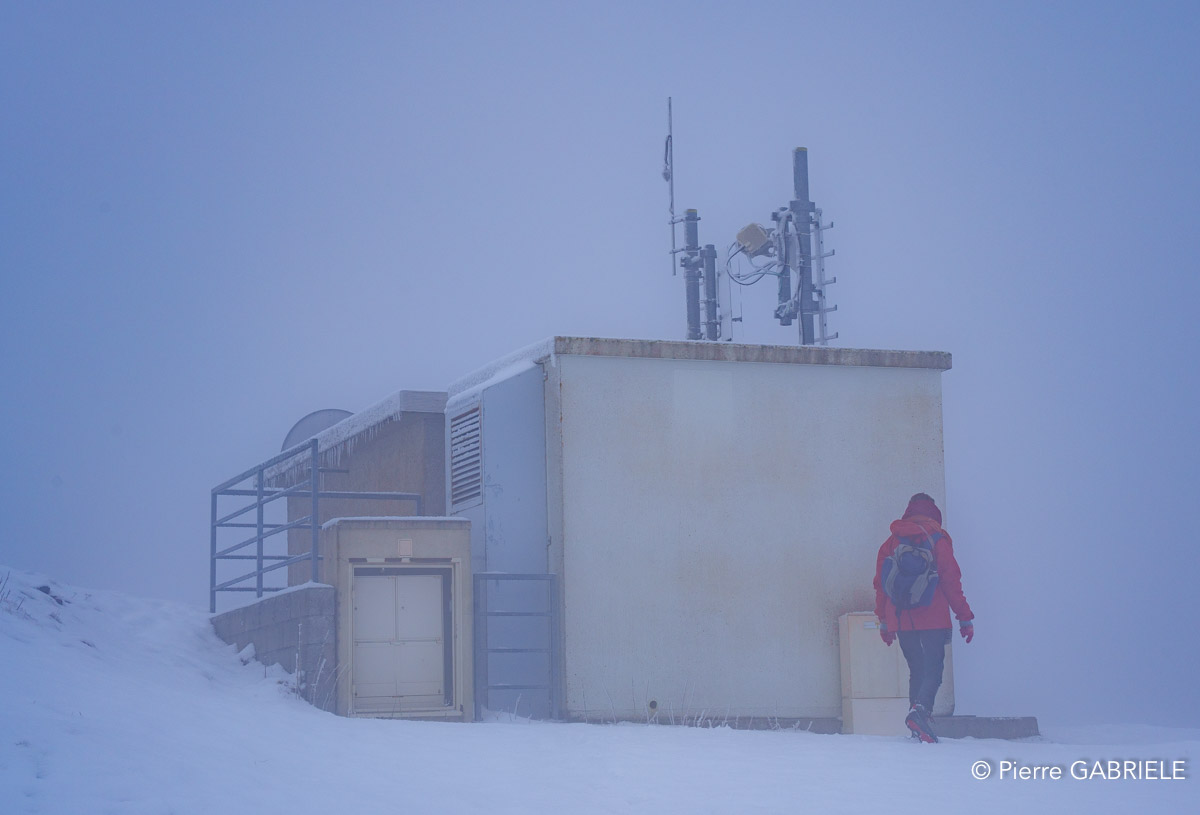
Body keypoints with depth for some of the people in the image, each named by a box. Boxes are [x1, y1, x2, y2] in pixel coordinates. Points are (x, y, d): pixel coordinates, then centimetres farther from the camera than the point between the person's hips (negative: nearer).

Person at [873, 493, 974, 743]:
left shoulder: (891, 543, 10)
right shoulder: (937, 539, -1)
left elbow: (880, 584, 11)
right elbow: (951, 581, -4)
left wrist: (884, 621, 18)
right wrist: (965, 618, -1)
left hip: (901, 620, 4)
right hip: (933, 619, -4)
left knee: (916, 671, 14)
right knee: (933, 669, -5)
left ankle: (919, 726, 7)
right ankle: (920, 710, -31)